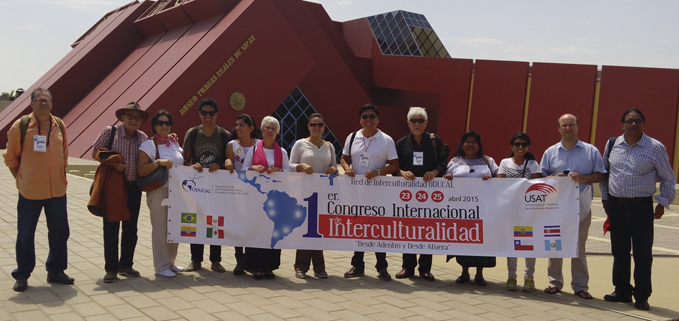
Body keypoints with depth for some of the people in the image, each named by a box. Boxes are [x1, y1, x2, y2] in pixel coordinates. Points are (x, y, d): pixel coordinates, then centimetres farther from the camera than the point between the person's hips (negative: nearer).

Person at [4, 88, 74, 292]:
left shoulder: (59, 125, 5)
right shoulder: (21, 125, -7)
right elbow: (10, 157, 1)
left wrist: (61, 177, 11)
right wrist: (22, 179, 2)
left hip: (57, 190, 4)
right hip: (30, 191, -4)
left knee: (60, 232, 10)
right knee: (25, 234, 5)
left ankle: (55, 271, 25)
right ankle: (22, 275, 17)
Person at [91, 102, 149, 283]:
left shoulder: (143, 138, 8)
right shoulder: (110, 132, -3)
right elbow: (95, 154, -1)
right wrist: (113, 163, -15)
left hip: (134, 187, 4)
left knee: (131, 228, 9)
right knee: (111, 227, -1)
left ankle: (126, 265, 22)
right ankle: (111, 269, 7)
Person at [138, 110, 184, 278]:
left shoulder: (175, 143, 12)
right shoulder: (148, 145, -5)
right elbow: (141, 171, -13)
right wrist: (158, 162, -24)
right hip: (158, 191, -6)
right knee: (160, 229, -2)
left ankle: (170, 262, 24)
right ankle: (161, 266, 8)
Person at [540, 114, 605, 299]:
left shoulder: (591, 151, 5)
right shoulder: (550, 152, 9)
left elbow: (600, 175, 4)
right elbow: (541, 176, 9)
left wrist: (583, 178, -13)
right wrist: (554, 179, -12)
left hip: (581, 207, -1)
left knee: (579, 247, 4)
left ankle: (580, 286, 12)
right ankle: (555, 282, 16)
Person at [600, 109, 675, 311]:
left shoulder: (655, 148, -5)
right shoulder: (612, 145, 5)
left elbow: (668, 179, 4)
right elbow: (604, 173, 17)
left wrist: (663, 203, -4)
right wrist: (605, 198, 13)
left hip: (642, 207, -3)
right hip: (616, 205, 3)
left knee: (643, 253, 0)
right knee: (619, 251, 11)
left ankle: (641, 296, 10)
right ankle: (622, 292, 23)